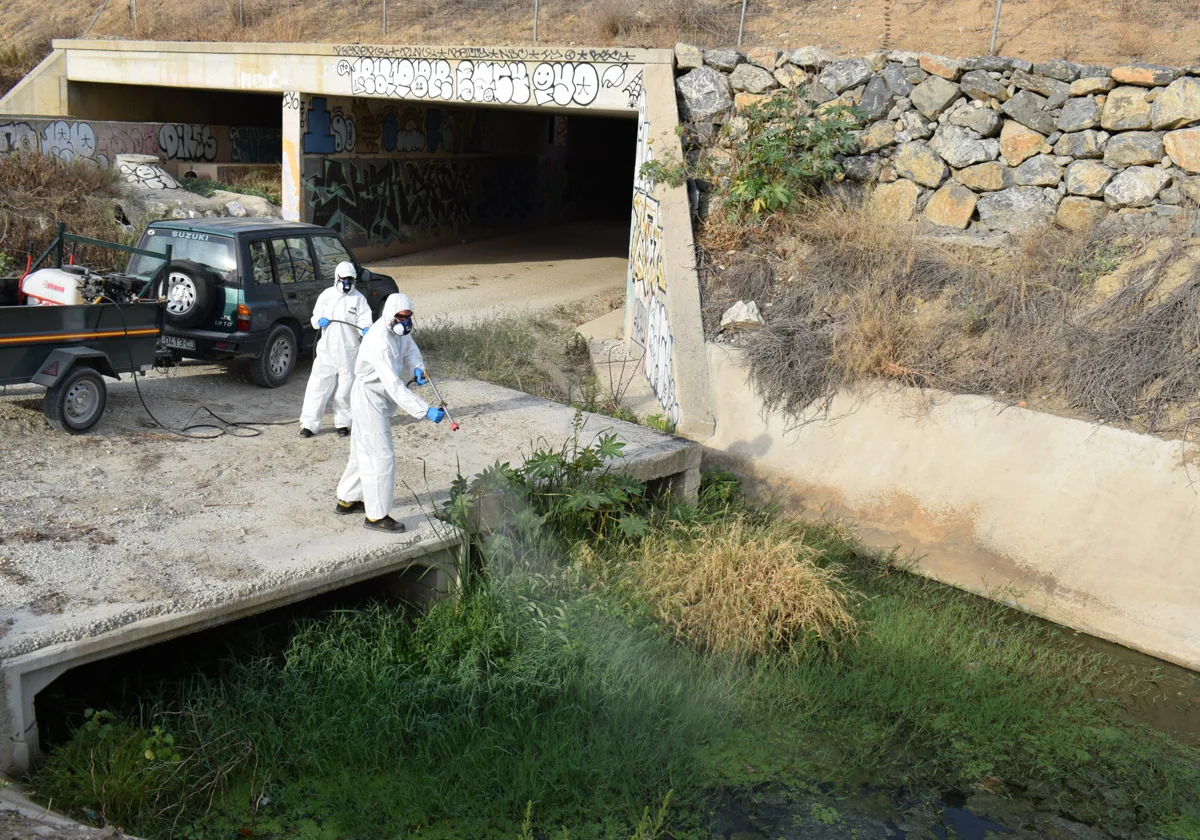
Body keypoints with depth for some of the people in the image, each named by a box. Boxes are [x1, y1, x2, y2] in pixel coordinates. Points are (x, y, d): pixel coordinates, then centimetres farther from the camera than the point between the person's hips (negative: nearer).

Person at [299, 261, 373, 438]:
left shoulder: (359, 299, 0)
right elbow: (315, 316, 12)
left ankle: (343, 423, 22)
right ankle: (309, 423, 3)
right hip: (326, 350, 1)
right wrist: (320, 321, -11)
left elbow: (364, 321, -6)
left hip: (349, 352, -1)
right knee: (318, 385, -2)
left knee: (345, 388, 7)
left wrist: (366, 330, -28)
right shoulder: (326, 295, 7)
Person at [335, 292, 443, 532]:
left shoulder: (399, 330, -3)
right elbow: (394, 385, -36)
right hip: (369, 399, -10)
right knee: (381, 457, -7)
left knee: (365, 452, 21)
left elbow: (410, 349, 11)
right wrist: (426, 411, -41)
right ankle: (377, 515, 2)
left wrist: (417, 368, -15)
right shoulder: (380, 342, -31)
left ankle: (347, 500, 37)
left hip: (379, 398, 10)